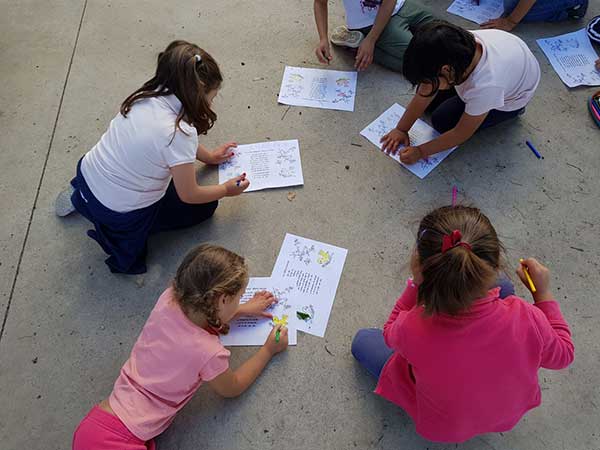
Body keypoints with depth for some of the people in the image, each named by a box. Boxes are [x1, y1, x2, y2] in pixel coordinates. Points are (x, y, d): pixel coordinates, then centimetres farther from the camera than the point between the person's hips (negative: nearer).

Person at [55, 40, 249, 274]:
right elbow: (188, 195, -15)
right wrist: (226, 189, 1)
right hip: (120, 214, -6)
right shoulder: (180, 133, -29)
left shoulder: (147, 96, -7)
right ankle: (124, 235, 6)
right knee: (205, 206, 11)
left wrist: (209, 156, 23)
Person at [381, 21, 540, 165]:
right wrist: (401, 129, -12)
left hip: (510, 97, -5)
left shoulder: (486, 86, -44)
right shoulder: (454, 49, -32)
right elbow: (424, 93, -17)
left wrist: (420, 151, -22)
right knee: (427, 90, -1)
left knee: (443, 121, -7)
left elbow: (462, 133, -28)